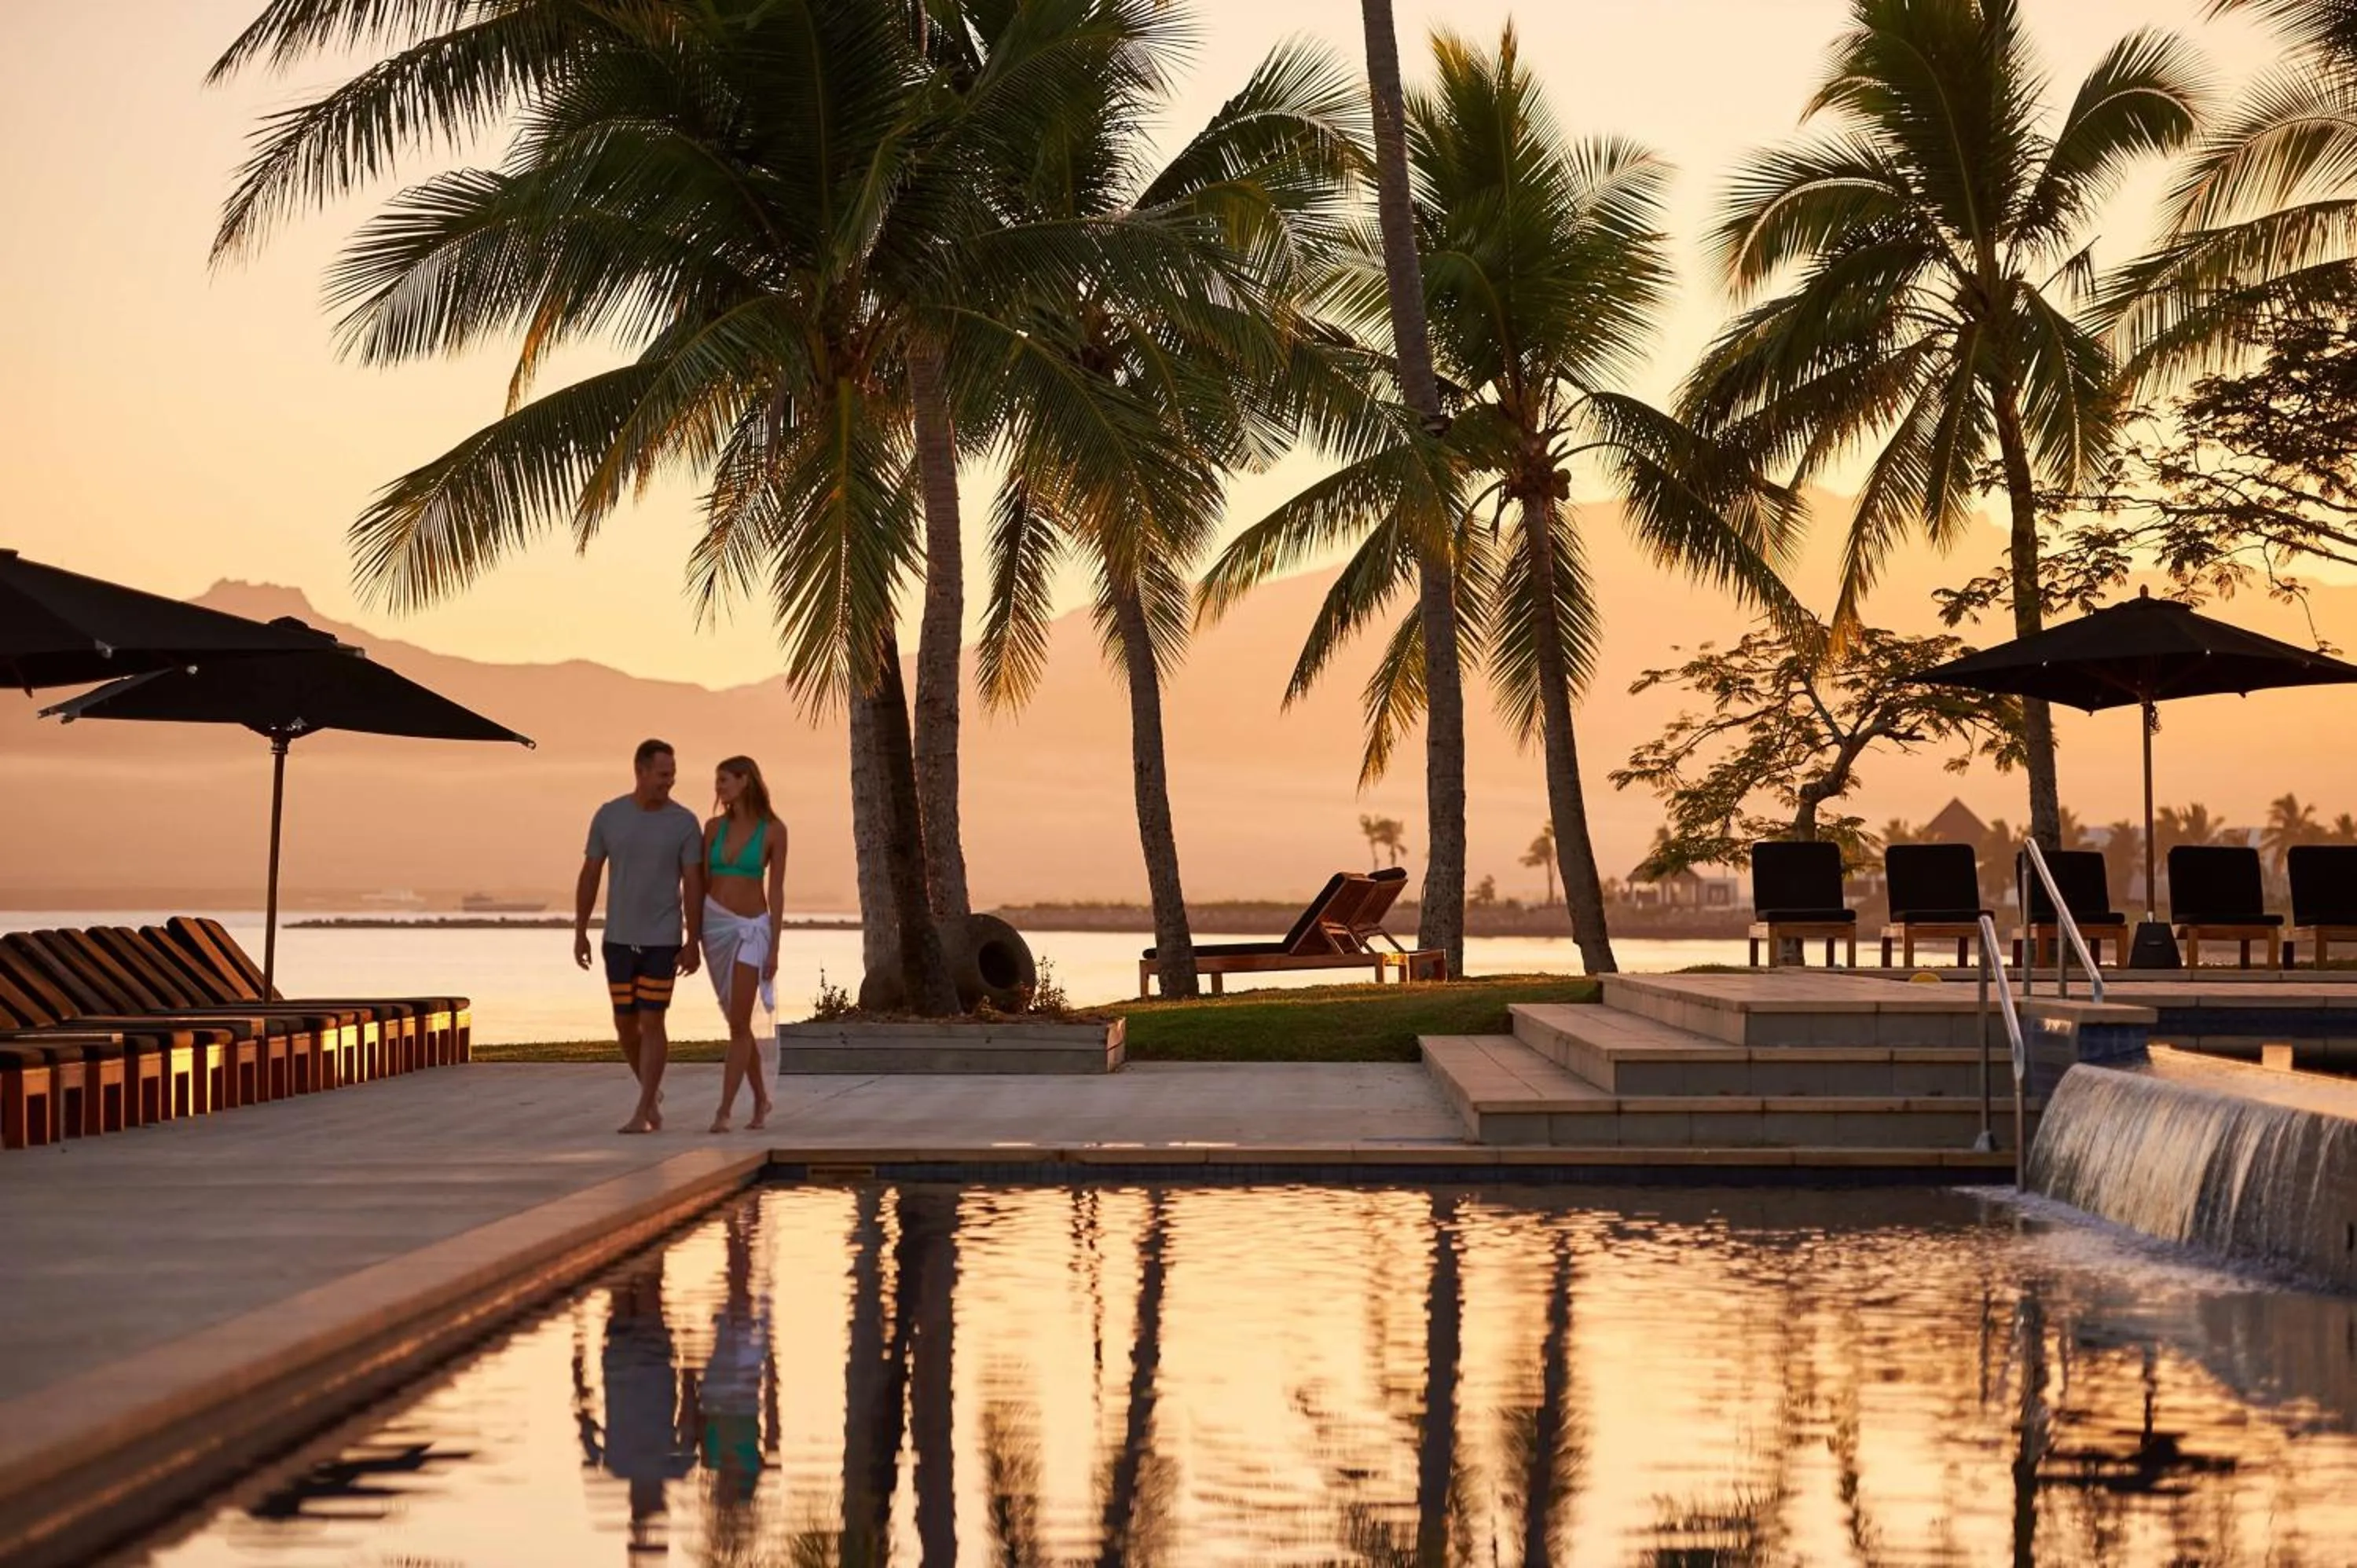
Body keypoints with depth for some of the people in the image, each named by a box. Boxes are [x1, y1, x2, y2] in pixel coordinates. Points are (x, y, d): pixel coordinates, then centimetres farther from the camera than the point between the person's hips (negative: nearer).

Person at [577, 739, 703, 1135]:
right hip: (619, 939, 3)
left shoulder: (684, 822, -7)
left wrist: (693, 943, -10)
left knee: (651, 1022, -6)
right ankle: (652, 1092, 30)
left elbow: (693, 885, -6)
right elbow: (589, 876, 4)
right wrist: (580, 933, 2)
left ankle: (643, 1112, 0)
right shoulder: (608, 816, -1)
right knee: (625, 1024, 7)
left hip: (663, 939, -3)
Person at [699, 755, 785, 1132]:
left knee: (739, 1022, -10)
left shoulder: (773, 830, -6)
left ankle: (724, 1111, -10)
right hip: (715, 924, 4)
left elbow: (776, 891, -5)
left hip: (751, 929, -4)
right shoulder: (714, 827, 4)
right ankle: (761, 1099, 25)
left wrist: (774, 948, -8)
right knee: (738, 1020, 12)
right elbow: (702, 884, 8)